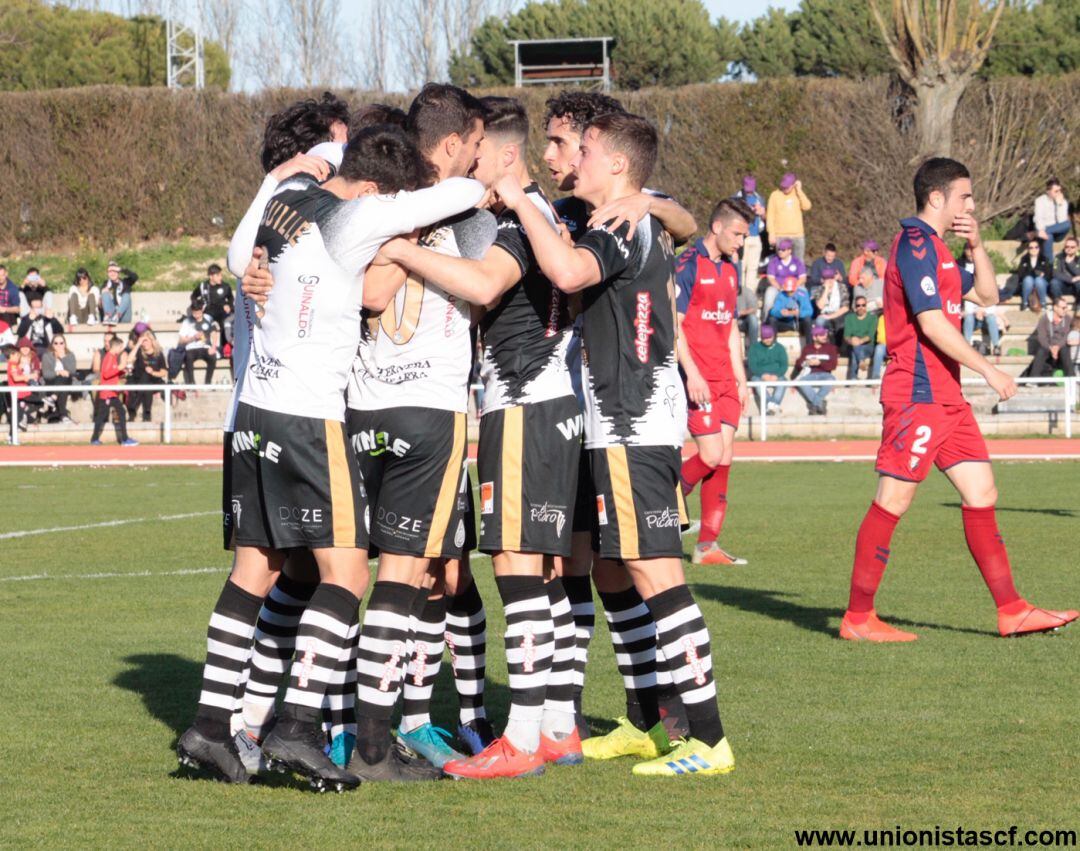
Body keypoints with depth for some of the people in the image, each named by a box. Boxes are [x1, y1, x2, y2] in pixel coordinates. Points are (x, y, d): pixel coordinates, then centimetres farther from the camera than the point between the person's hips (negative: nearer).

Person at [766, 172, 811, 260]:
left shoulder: (798, 194, 8)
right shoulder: (775, 195, 1)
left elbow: (806, 206, -9)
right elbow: (770, 216, 0)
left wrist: (799, 190, -9)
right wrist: (771, 233, -7)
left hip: (797, 235, 2)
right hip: (781, 236, -2)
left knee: (799, 262, 2)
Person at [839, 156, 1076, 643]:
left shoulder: (934, 248, 19)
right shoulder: (914, 244, -12)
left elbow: (986, 296, 26)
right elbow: (931, 322, -19)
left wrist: (976, 246, 11)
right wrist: (987, 370, -16)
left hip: (945, 394, 10)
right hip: (917, 393, -10)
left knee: (980, 493, 7)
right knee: (893, 500, -7)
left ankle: (1011, 611, 8)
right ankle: (857, 619, -2)